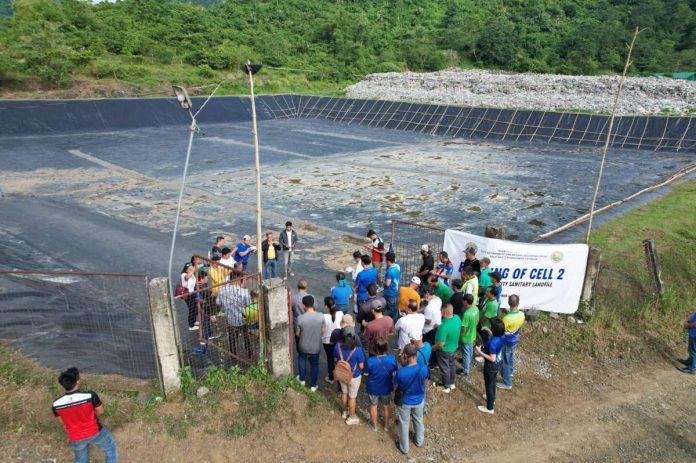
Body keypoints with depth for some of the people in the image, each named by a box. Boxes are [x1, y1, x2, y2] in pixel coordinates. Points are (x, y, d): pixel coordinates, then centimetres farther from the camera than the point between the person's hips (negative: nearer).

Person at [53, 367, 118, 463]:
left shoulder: (56, 404, -21)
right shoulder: (90, 395, -32)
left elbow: (63, 422, -2)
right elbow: (100, 412, -14)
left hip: (76, 438, 3)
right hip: (94, 432, -3)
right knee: (111, 448, 26)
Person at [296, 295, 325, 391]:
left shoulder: (300, 318, -23)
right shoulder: (321, 316, -20)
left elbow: (297, 334, -9)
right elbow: (323, 331, -5)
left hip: (304, 345, 0)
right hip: (316, 346, 0)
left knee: (302, 359, 29)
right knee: (314, 364, 21)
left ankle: (302, 379, 44)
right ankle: (313, 385, 34)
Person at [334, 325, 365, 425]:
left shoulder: (338, 346, -19)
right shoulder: (357, 349, -30)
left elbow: (336, 360, -2)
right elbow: (361, 366, -19)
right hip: (354, 377, -4)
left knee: (344, 393, 28)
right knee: (352, 397, 17)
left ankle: (345, 412, 50)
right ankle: (351, 418, 36)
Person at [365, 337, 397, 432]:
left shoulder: (370, 361, -33)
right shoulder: (392, 358, -27)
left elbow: (366, 373, -13)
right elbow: (394, 372, -9)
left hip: (373, 388, -1)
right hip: (386, 388, 1)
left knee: (373, 406, 26)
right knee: (386, 407, 28)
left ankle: (374, 426, 47)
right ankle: (386, 426, 48)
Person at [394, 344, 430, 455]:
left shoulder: (400, 372, -35)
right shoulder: (424, 369, -27)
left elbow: (395, 387, -15)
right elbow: (425, 383, -6)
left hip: (404, 402, -2)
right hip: (419, 400, 2)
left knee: (404, 424, 23)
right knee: (418, 420, 30)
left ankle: (404, 448, 42)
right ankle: (419, 441, 54)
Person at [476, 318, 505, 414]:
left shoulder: (492, 342, -36)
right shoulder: (500, 337, -12)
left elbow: (492, 358, -31)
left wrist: (480, 352, -26)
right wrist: (489, 331, 8)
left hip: (491, 366, -8)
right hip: (498, 363, 8)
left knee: (489, 385, 12)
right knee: (492, 382, 30)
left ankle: (490, 408, 29)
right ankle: (492, 399, 53)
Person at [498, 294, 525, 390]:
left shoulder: (507, 318, -36)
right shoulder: (522, 314, -16)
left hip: (507, 342, -7)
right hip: (515, 340, 7)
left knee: (505, 362, 11)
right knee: (510, 356, 31)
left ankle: (507, 383, 24)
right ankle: (510, 371, 56)